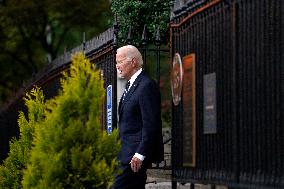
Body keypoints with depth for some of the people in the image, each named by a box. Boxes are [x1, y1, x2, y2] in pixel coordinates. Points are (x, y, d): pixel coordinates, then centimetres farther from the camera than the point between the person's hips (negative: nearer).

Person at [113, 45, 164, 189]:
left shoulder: (147, 86, -13)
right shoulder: (131, 86, 19)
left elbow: (151, 124, -19)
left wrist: (140, 154, -22)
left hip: (136, 153, -10)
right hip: (127, 153, 10)